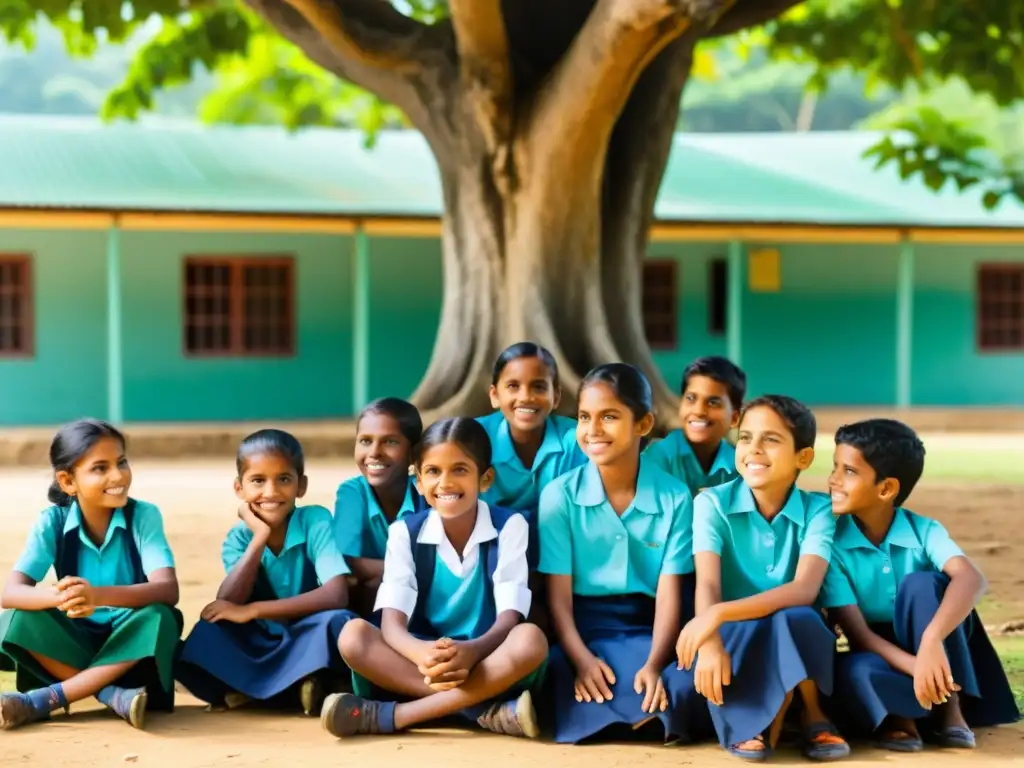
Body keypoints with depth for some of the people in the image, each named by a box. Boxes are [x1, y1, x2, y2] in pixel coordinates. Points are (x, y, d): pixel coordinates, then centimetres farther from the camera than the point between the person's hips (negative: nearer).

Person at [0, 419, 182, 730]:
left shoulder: (144, 516, -12)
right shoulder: (53, 521, -8)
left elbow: (168, 590, -27)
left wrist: (98, 595, -46)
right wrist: (58, 596, -43)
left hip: (130, 641, -1)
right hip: (76, 640, 1)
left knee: (159, 618, -34)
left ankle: (39, 701, -30)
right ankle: (114, 695, -26)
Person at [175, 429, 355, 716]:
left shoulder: (316, 521, -12)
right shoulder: (239, 537, -3)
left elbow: (337, 595, -26)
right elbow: (227, 606, -18)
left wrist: (253, 610, -26)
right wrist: (259, 538, -21)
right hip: (261, 645, 3)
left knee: (335, 622, -35)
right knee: (209, 631, -23)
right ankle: (290, 687, -23)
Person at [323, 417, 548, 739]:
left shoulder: (509, 526, -4)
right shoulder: (405, 532, -1)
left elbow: (510, 619, -13)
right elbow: (392, 622, -13)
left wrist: (472, 651, -37)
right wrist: (422, 653, -38)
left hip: (487, 664, -1)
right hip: (420, 665, 2)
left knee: (531, 640, -33)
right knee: (353, 635, -25)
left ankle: (393, 715, -33)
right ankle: (486, 710, -33)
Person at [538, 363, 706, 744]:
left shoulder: (675, 497, -1)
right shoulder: (559, 494, -1)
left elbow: (670, 593, -6)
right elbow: (559, 593, -5)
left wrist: (654, 664, -22)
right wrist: (582, 658, -23)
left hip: (645, 629, 0)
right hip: (584, 628, 0)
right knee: (559, 670, -35)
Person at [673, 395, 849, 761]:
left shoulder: (818, 510, -7)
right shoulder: (712, 503, -6)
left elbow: (804, 590, -24)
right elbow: (707, 585, -20)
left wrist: (719, 613, -38)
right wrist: (710, 643, -42)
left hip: (795, 636, 1)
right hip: (737, 637, -1)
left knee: (794, 618, -35)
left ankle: (813, 715, -10)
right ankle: (752, 718, -9)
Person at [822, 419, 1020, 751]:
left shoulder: (924, 531, -11)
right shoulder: (833, 544, -13)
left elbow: (971, 578, -33)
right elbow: (858, 633, -19)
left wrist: (931, 640, -52)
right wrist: (915, 668, -38)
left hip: (935, 649, 2)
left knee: (923, 584, -30)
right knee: (852, 671, -39)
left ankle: (950, 706, -21)